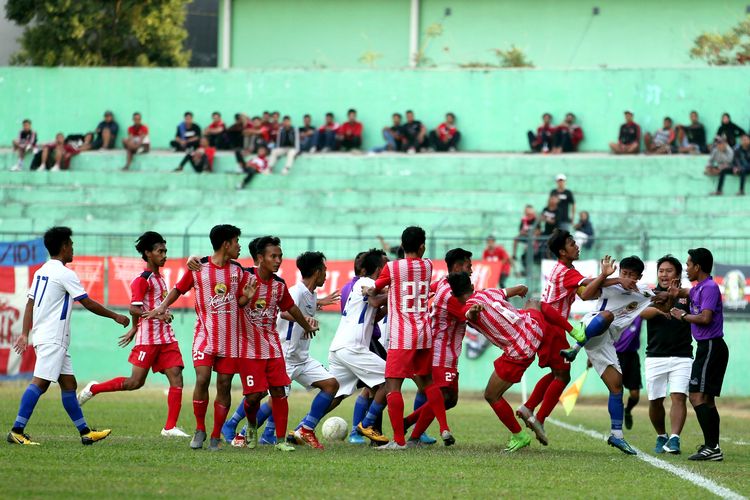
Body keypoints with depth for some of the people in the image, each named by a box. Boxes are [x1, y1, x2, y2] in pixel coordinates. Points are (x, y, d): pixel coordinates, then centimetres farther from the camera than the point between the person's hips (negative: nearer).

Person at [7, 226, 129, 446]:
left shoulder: (41, 271, 15)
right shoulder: (64, 273, -11)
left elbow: (30, 303, 15)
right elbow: (88, 303, -9)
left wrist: (25, 334, 17)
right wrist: (115, 316, 1)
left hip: (42, 335, 10)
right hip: (53, 339, -10)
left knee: (68, 384, 11)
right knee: (40, 383, -14)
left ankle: (85, 432, 13)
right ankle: (17, 431, -19)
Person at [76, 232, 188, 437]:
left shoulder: (160, 278, 17)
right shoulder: (143, 279, -9)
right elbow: (134, 309, -17)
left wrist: (134, 329, 28)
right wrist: (158, 315, -27)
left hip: (166, 338, 8)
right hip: (148, 338, -8)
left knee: (176, 379, -5)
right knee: (136, 382, -5)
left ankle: (170, 427, -5)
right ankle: (93, 389, 15)